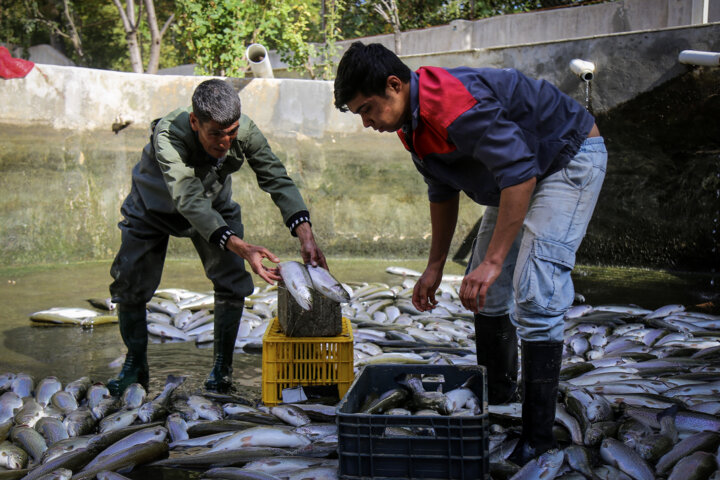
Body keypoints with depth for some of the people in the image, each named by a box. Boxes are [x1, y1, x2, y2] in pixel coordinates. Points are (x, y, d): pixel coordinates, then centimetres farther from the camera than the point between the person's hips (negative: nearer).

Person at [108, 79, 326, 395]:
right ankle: (135, 366, 15)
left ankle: (222, 366, 7)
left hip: (215, 206, 3)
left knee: (233, 283, -11)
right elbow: (190, 202, -51)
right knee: (129, 285, -7)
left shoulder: (245, 131, -30)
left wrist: (306, 236, -46)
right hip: (153, 207, -2)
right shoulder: (168, 135, -42)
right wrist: (241, 247, -64)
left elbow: (277, 180, -30)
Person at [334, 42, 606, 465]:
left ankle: (538, 434, -13)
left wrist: (493, 260, -37)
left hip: (571, 160, -10)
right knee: (486, 293, 10)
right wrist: (436, 266, 12)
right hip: (520, 169, 10)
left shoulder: (455, 105, -34)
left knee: (535, 297, -19)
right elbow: (443, 191, 11)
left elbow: (520, 174, -37)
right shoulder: (413, 119, -2)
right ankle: (497, 394, 30)